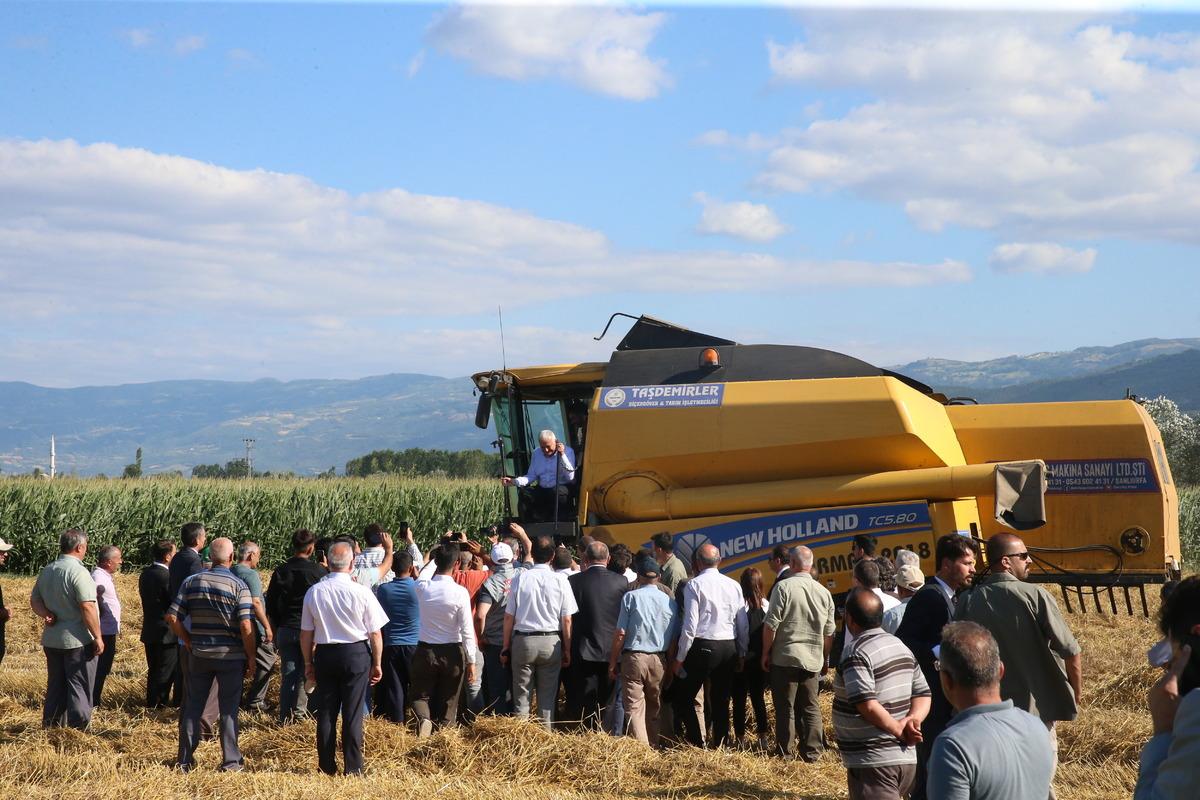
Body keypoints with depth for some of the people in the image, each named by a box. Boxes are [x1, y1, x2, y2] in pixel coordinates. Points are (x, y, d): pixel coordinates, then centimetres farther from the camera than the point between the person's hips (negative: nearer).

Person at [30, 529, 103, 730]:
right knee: (79, 688, 2)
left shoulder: (46, 571, 7)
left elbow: (34, 600, 15)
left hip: (51, 640, 7)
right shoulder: (78, 572, -18)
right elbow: (87, 608, -22)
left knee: (56, 687, 16)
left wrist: (47, 614, -1)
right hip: (78, 641, -7)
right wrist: (98, 637, -16)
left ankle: (51, 728, 22)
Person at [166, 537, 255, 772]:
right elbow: (246, 626, -17)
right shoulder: (238, 585, -11)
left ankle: (185, 760, 16)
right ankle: (230, 762, 9)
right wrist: (251, 657, -7)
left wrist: (187, 640, 10)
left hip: (199, 654, 3)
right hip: (231, 656, -3)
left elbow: (172, 617, -4)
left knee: (193, 706, 12)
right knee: (228, 709, 6)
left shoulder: (192, 582, 0)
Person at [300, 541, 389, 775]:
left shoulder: (314, 592, -3)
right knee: (353, 713, 2)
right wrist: (377, 664, 5)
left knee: (326, 712, 10)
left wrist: (308, 663, 15)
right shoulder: (361, 592, -11)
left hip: (324, 653, 3)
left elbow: (306, 633, 4)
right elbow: (375, 633, -6)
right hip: (356, 653, -2)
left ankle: (327, 767, 16)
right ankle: (352, 768, 5)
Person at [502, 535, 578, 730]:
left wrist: (506, 647, 7)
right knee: (547, 698, 9)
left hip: (523, 641, 0)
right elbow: (566, 620, -3)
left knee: (521, 696, 7)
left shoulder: (519, 578, -4)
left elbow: (509, 617, -2)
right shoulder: (560, 581, -5)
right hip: (551, 642, 0)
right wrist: (567, 650, 6)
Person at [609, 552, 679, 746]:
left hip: (633, 657, -3)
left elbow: (620, 634, -7)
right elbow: (674, 639, 5)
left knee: (634, 708, -4)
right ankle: (653, 747, 18)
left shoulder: (631, 597, -6)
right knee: (654, 708, 16)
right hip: (659, 660, 3)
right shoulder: (669, 601, 2)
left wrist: (612, 663, 0)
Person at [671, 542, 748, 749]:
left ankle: (697, 744, -1)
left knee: (684, 698, 6)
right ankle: (720, 746, 14)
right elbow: (743, 625, 7)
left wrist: (680, 658, -5)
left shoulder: (694, 585, -7)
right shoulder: (734, 585, 6)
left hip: (703, 646, -5)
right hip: (729, 647, 5)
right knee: (721, 701, 13)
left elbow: (690, 625, -11)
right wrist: (742, 653, 18)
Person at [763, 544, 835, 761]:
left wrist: (766, 653, -1)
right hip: (813, 660, 4)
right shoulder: (824, 592, 5)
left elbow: (771, 624, -11)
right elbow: (829, 632, 12)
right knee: (810, 707, 11)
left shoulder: (785, 587, -10)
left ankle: (784, 753, 7)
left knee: (785, 708, 3)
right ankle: (812, 752, 11)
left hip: (785, 658, -4)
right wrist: (825, 659, 23)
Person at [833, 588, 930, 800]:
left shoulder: (857, 653, -14)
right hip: (906, 758, 9)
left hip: (873, 763, -9)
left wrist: (898, 731, -13)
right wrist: (912, 720, -5)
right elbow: (923, 694, 12)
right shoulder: (900, 646, 13)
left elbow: (867, 705, -24)